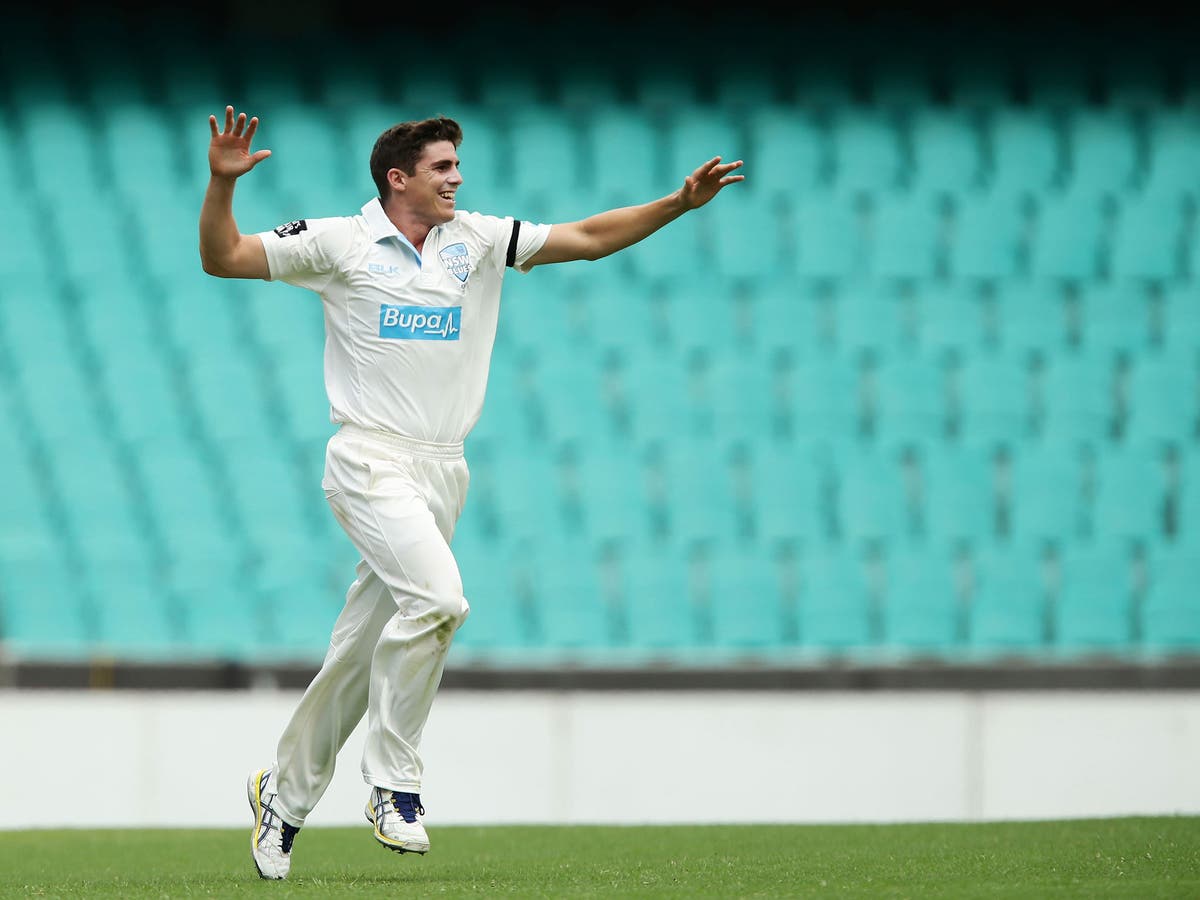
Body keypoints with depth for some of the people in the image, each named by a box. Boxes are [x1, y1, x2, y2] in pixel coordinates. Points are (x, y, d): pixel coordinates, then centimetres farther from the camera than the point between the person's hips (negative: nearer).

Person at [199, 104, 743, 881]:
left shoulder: (478, 240, 11)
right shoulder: (338, 242, 0)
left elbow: (586, 239, 9)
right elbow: (222, 259, -1)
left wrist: (680, 203, -1)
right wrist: (223, 184, -18)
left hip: (443, 474, 5)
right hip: (371, 462, -5)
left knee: (363, 652, 7)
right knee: (437, 596, -27)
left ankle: (285, 792, 23)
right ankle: (395, 782, -16)